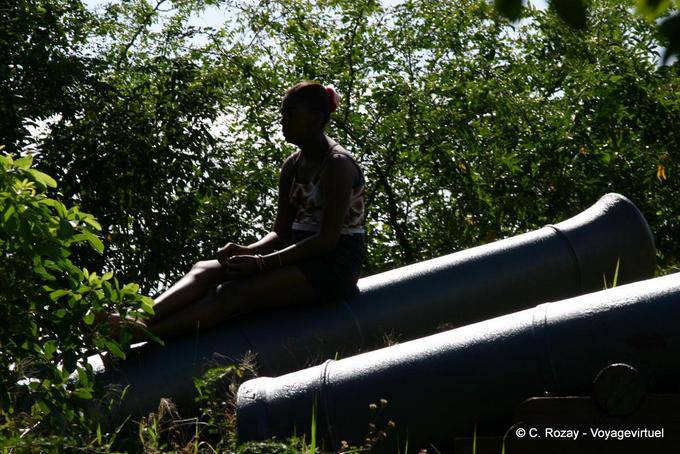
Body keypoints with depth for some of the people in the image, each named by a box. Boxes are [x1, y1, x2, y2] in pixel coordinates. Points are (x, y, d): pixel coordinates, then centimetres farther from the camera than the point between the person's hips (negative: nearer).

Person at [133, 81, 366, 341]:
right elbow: (281, 233, 14)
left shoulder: (337, 164, -12)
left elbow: (328, 239, -19)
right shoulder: (292, 166, 14)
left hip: (334, 265, -8)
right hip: (301, 255, 8)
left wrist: (263, 263, -22)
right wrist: (247, 251, -8)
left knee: (231, 293, -27)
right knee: (205, 270, -13)